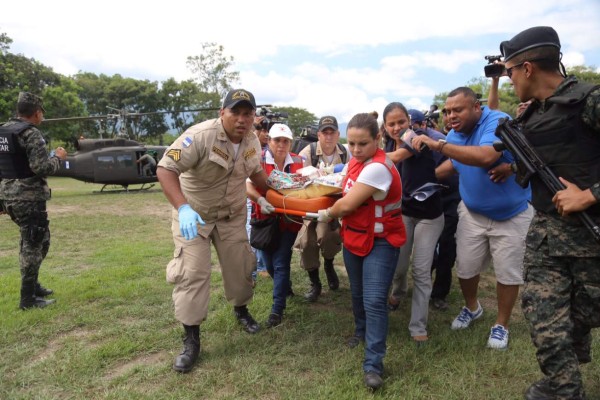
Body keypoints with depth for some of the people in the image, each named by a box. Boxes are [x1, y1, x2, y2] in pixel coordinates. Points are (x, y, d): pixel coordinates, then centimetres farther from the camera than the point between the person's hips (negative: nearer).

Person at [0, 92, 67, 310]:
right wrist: (57, 157, -4)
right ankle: (28, 298, 8)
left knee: (38, 239, 21)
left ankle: (32, 284, 31)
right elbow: (42, 168, -22)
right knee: (33, 244, 1)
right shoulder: (31, 133, -15)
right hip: (28, 196, -9)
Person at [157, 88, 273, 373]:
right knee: (193, 272, -7)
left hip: (232, 215, 5)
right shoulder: (200, 136, -27)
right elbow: (165, 169, -32)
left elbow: (256, 171, 13)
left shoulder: (252, 141, -5)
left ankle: (241, 310, 39)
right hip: (194, 214, -5)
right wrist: (183, 208, -43)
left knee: (239, 266, 12)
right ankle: (191, 339, 7)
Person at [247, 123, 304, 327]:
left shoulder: (298, 162, 0)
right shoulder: (259, 160, -8)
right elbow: (248, 186, -17)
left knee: (281, 263, -4)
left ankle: (278, 309, 5)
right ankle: (285, 286, 44)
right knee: (269, 263, 13)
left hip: (289, 220, 0)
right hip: (266, 219, 1)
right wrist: (260, 200, -35)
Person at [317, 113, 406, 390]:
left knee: (374, 301, -10)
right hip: (354, 238, 8)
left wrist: (326, 215, -7)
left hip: (380, 241, -8)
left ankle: (373, 364, 1)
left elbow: (347, 204, -25)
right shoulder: (356, 161, 2)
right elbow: (346, 193, 15)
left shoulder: (377, 168, -27)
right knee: (357, 294, 21)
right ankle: (361, 331, 46)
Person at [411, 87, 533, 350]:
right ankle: (472, 308, 38)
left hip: (512, 213, -5)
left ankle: (501, 325, 27)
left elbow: (485, 157, -42)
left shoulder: (498, 121, -24)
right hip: (473, 212, 5)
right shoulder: (455, 135, -3)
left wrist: (438, 145, -42)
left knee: (508, 272, 6)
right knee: (465, 267, 10)